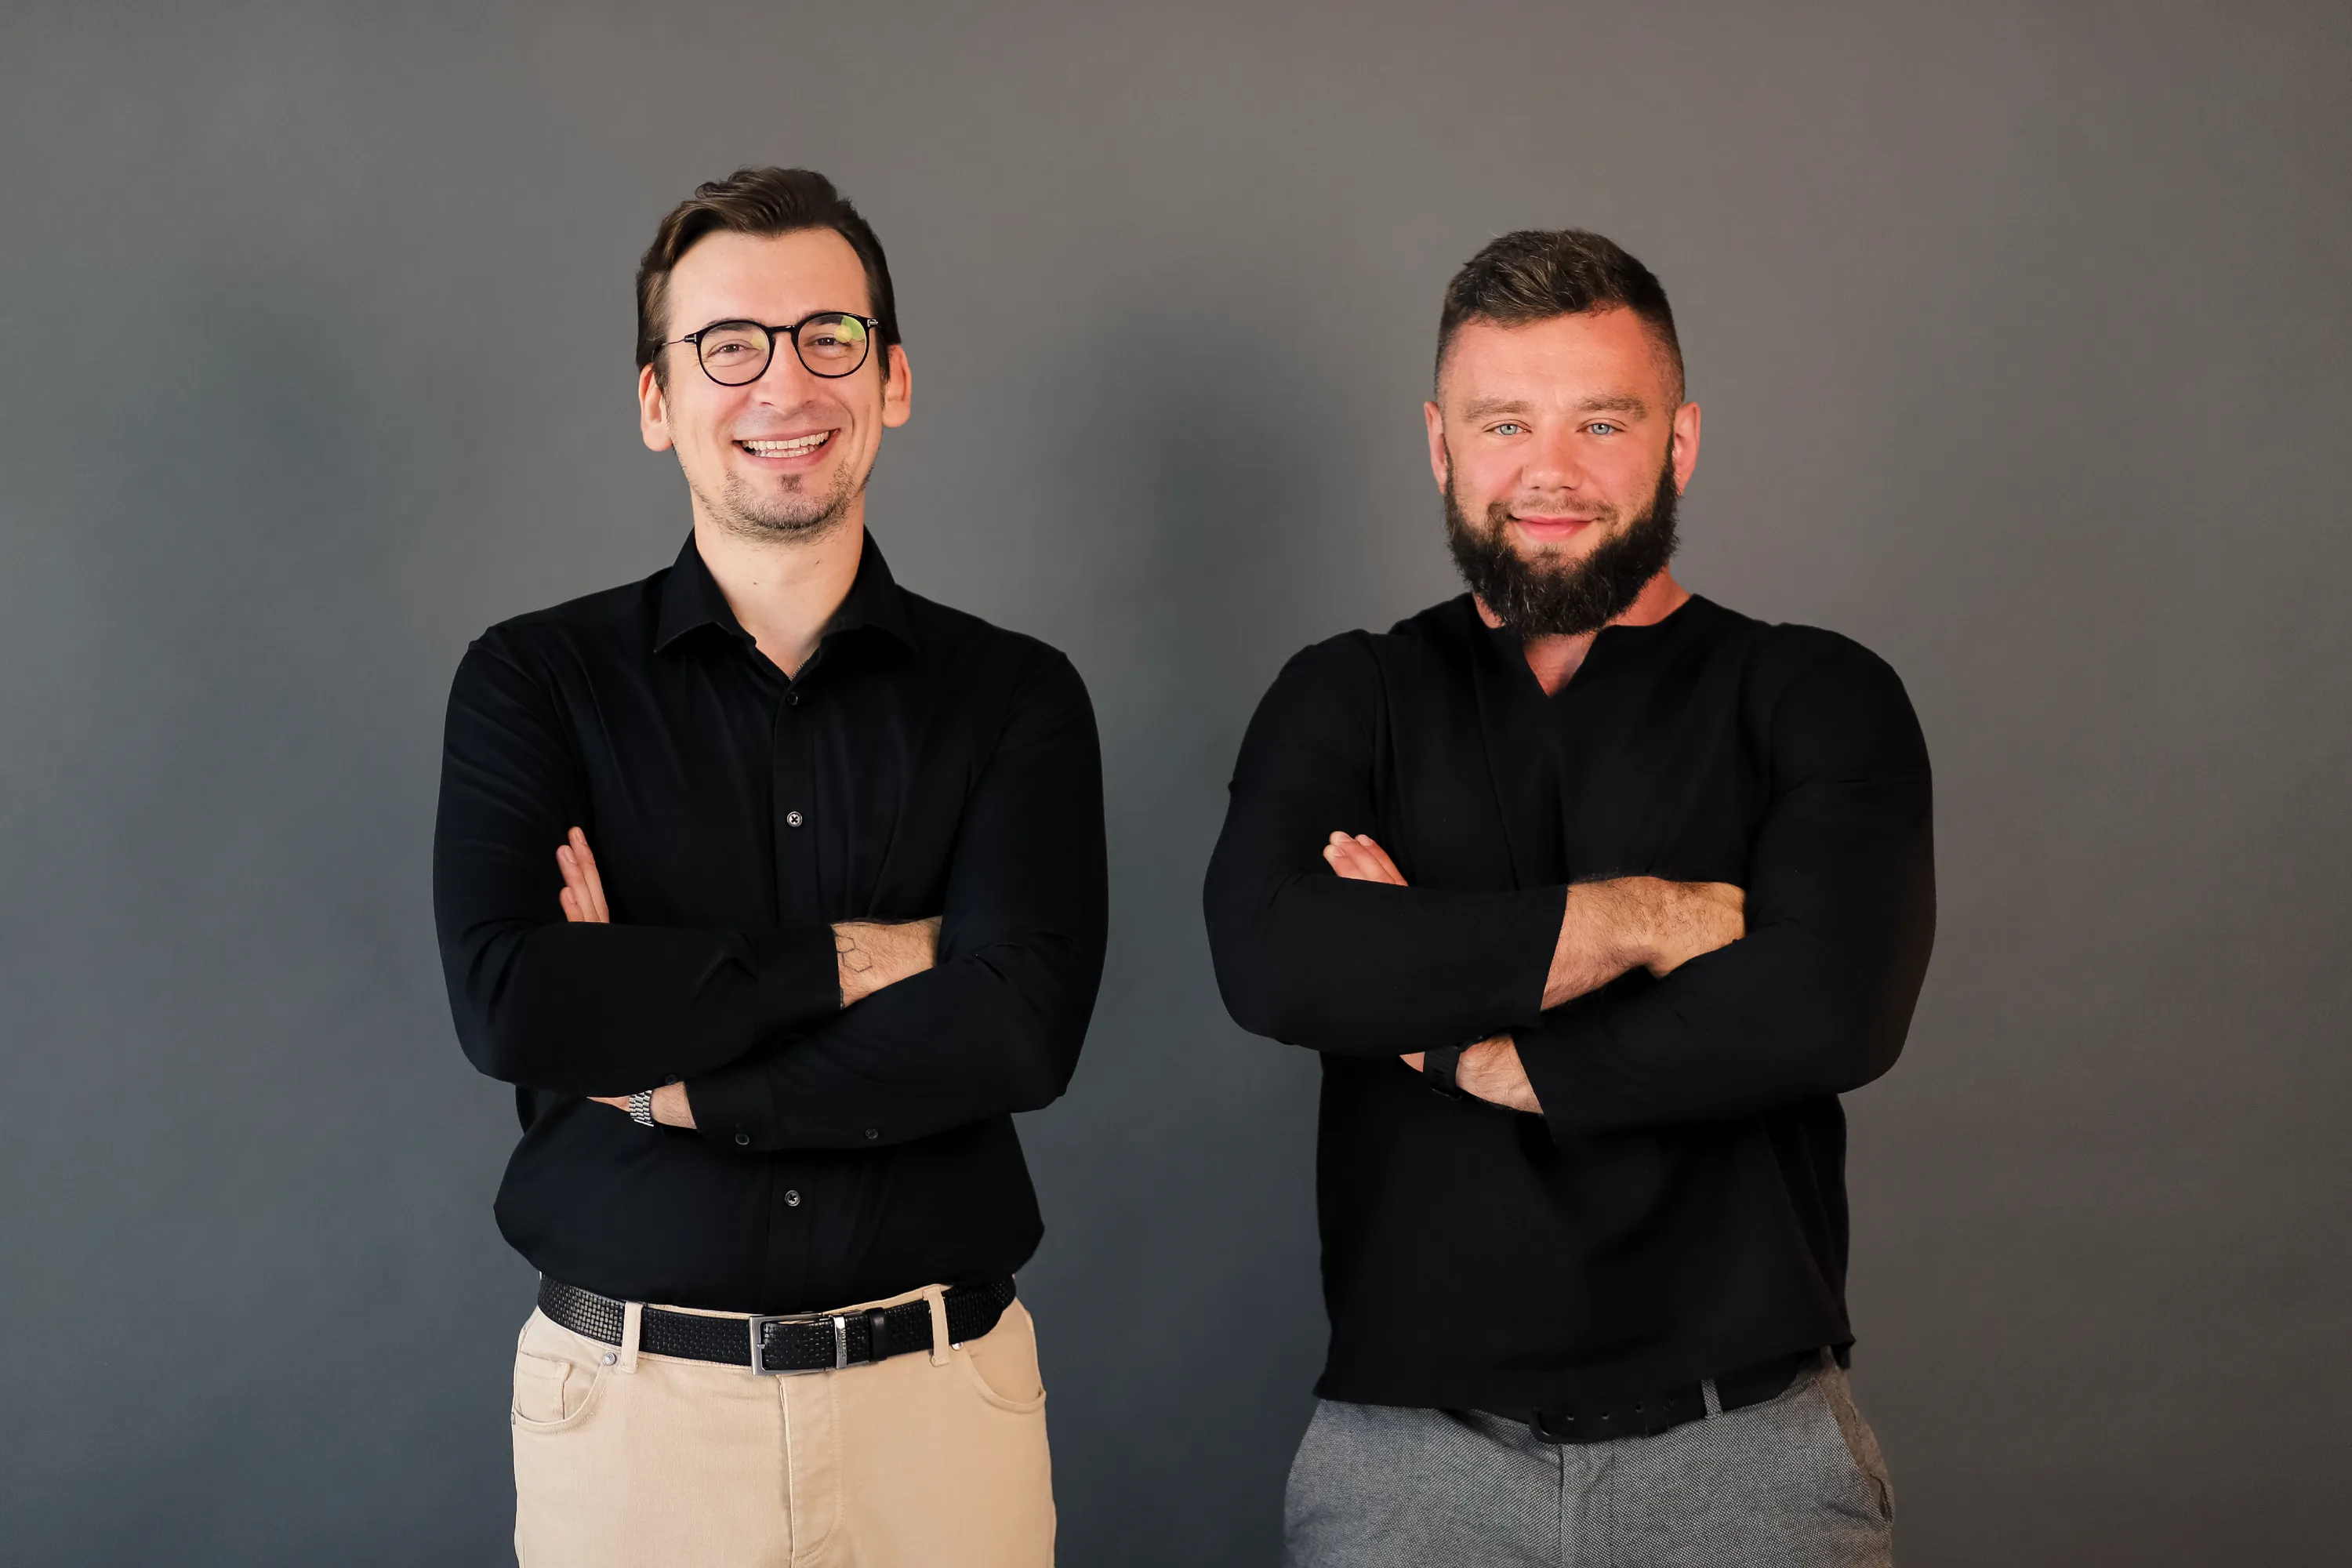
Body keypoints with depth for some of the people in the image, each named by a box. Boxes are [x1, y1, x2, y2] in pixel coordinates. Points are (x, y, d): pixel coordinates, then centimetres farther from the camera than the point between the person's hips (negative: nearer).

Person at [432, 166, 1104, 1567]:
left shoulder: (1018, 699, 0)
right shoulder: (537, 682, 0)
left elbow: (1021, 1027, -15)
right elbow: (507, 1003, -15)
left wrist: (662, 1069, -15)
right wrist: (857, 957, -14)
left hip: (942, 1397, 1)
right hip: (630, 1398, 0)